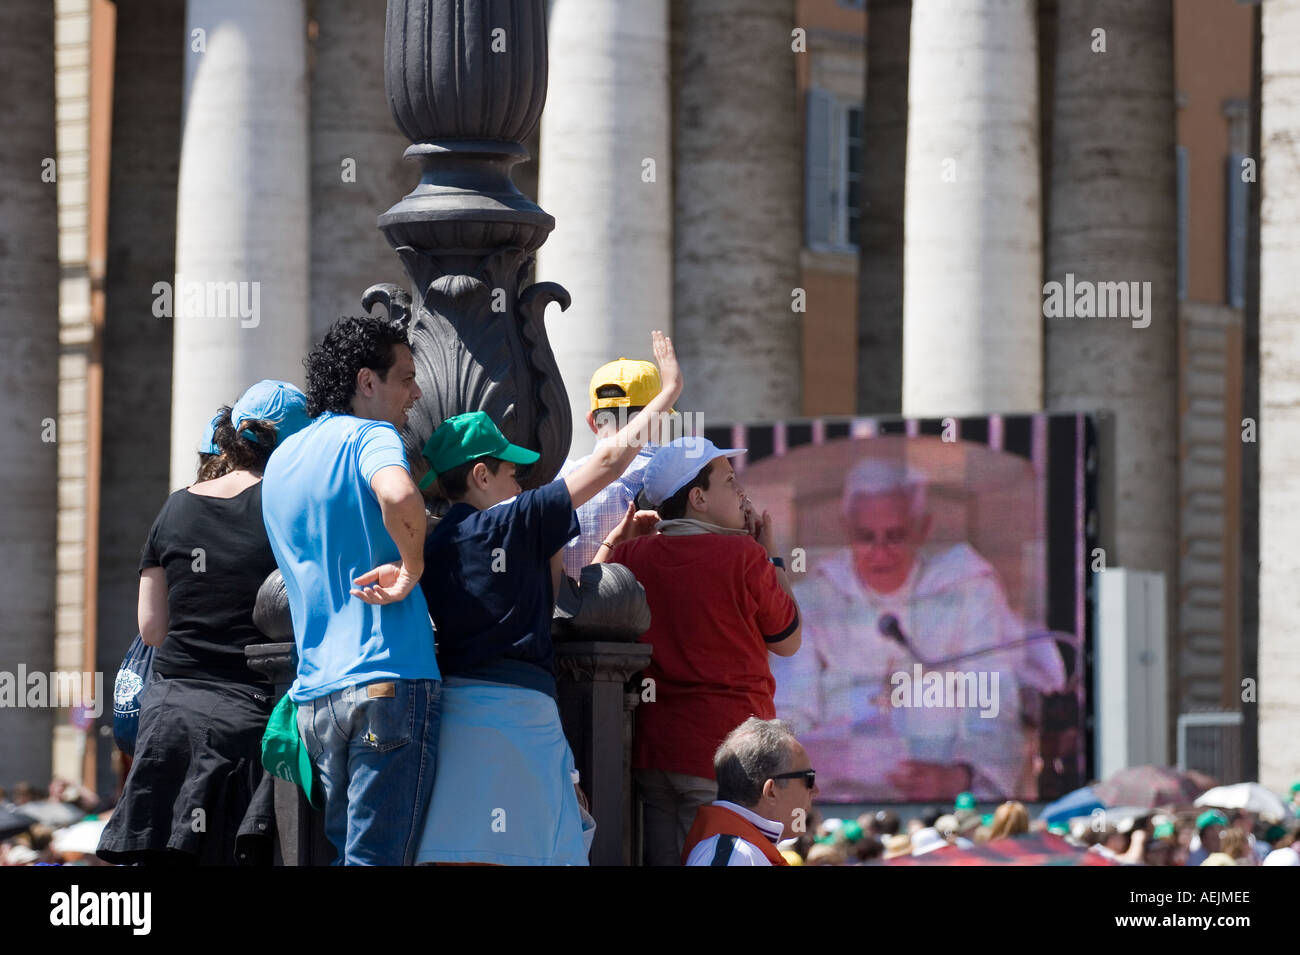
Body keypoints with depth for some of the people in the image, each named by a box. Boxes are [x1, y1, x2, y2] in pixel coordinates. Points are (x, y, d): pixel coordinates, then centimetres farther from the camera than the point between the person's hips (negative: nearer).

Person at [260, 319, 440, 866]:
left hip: (314, 693, 8)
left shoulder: (282, 459, 20)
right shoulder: (369, 436, -5)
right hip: (389, 680, -8)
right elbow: (398, 497, -29)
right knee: (379, 857, -8)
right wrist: (412, 568, -13)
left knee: (346, 851, 14)